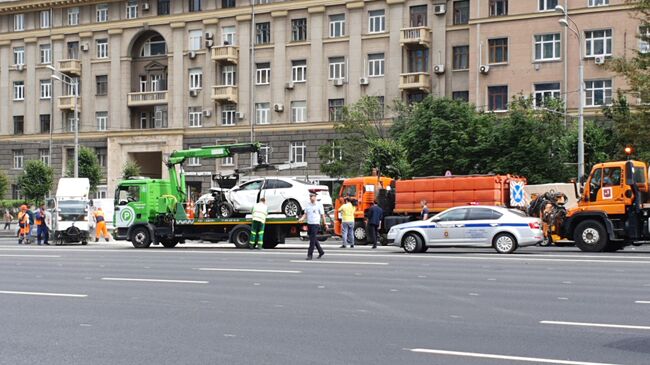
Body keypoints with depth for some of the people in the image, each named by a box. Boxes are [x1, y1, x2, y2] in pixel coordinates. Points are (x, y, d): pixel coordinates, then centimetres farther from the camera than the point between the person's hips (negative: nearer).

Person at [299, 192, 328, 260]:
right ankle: (321, 252, 29)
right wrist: (302, 219, -7)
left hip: (315, 224, -6)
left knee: (312, 240, -9)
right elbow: (305, 214, 12)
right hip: (309, 224, 6)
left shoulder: (319, 205, -6)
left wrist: (325, 224, -1)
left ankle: (310, 255, -7)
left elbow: (322, 215, -2)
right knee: (314, 240, 14)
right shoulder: (308, 204, 9)